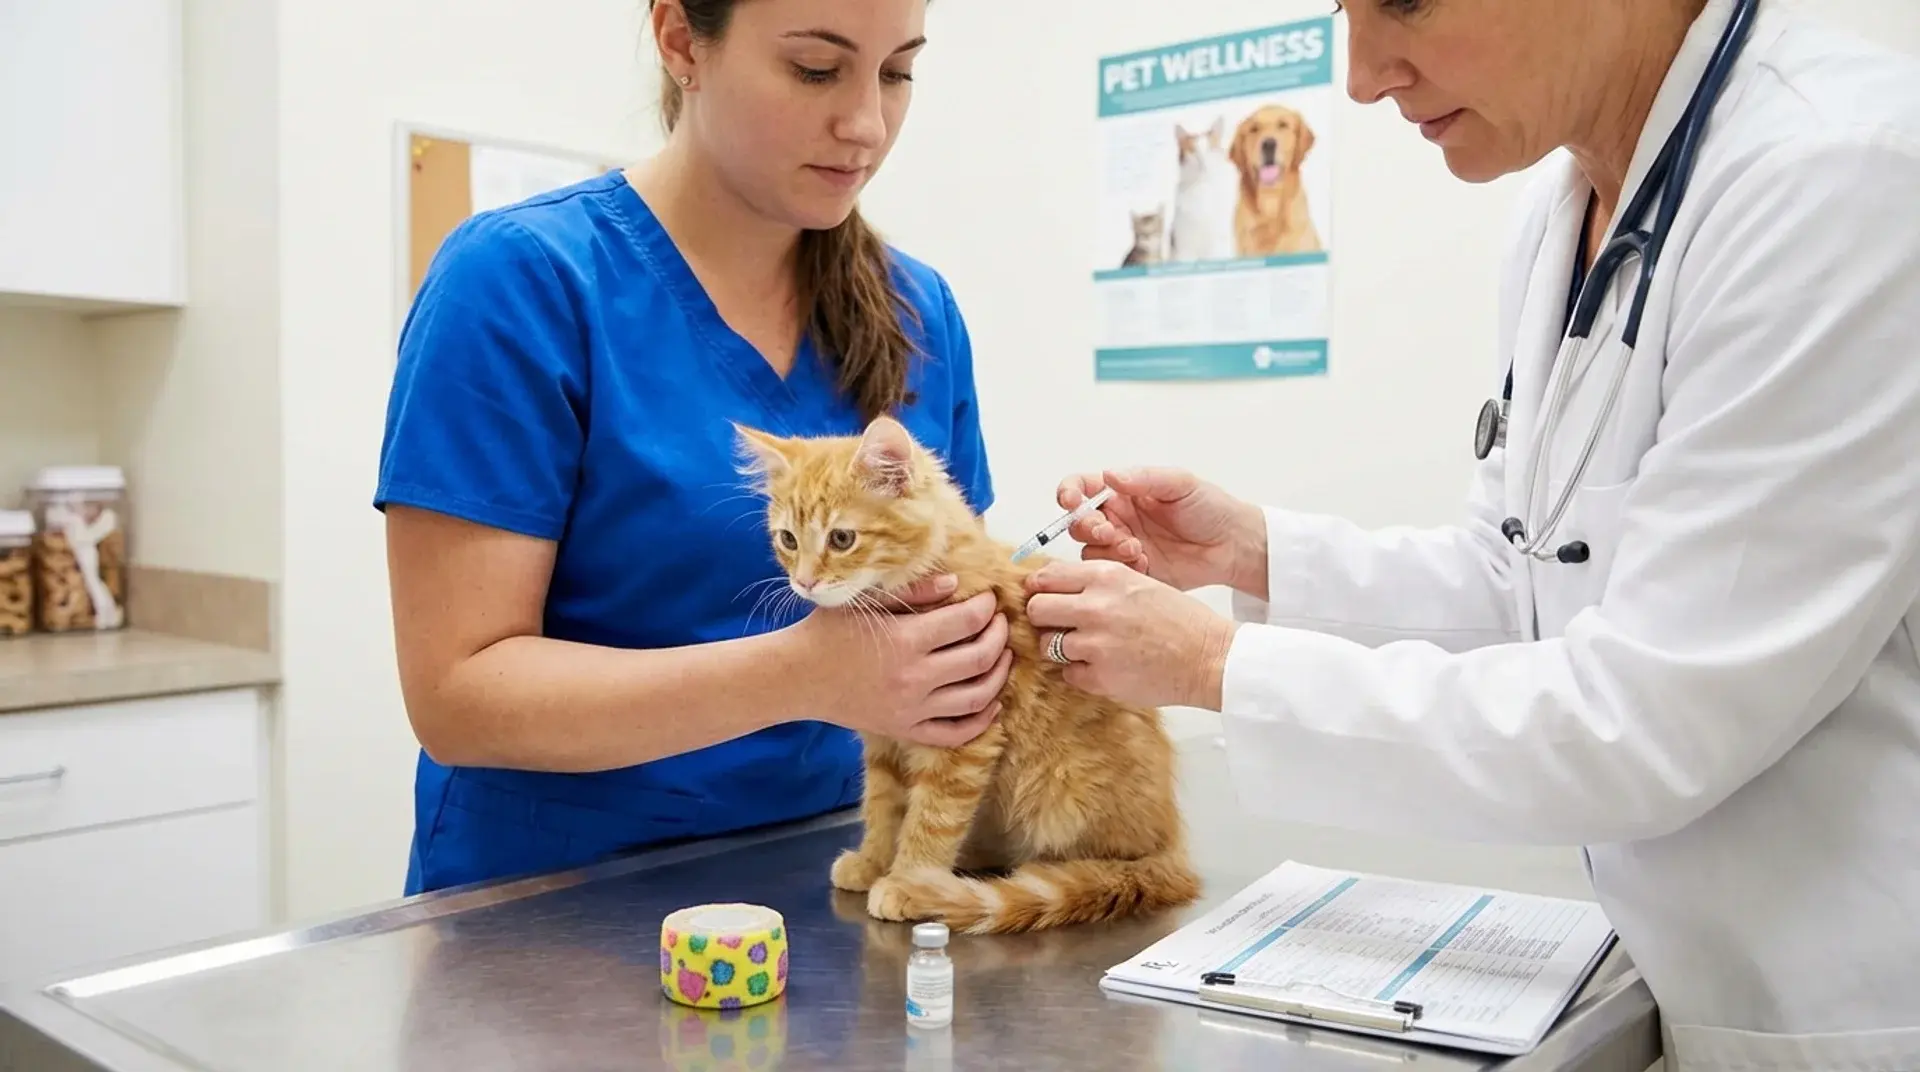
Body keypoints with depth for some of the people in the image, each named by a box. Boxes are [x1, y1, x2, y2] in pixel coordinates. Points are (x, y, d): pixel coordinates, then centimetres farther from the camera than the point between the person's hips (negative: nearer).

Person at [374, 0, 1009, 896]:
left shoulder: (919, 314, 2)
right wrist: (802, 675, -26)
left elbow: (942, 611, 9)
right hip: (553, 899, -4)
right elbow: (457, 694, -16)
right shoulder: (521, 279, -13)